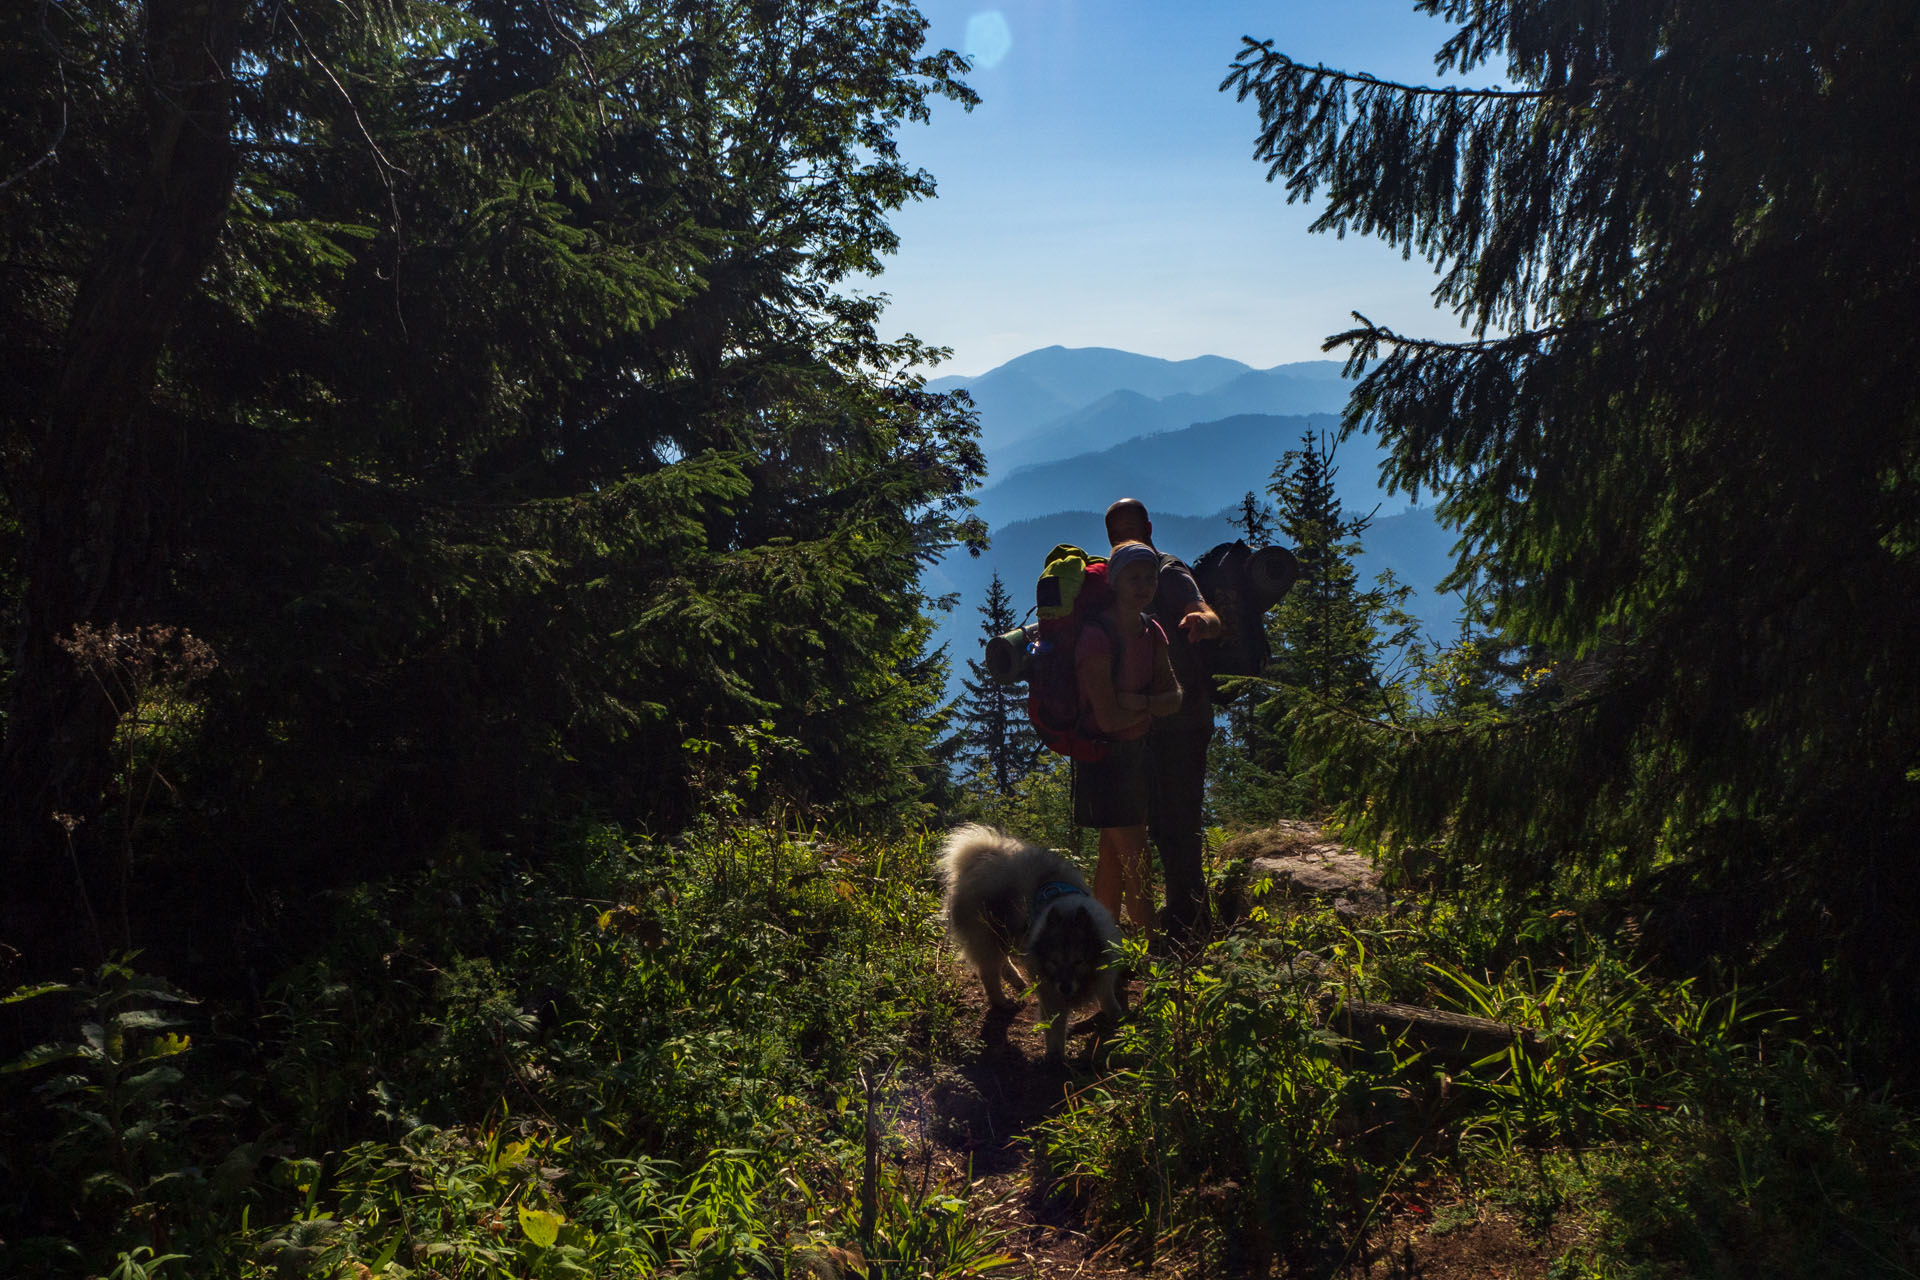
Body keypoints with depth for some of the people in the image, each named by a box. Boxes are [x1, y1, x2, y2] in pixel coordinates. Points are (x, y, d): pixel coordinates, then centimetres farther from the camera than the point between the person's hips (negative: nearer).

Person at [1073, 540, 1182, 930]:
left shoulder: (1151, 633, 4)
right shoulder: (1096, 637, -21)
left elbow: (1174, 698, 0)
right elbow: (1108, 718, -23)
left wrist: (1139, 701, -20)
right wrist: (1152, 706, -7)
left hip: (1137, 752, 8)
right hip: (1104, 755, -8)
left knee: (1114, 855, 14)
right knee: (1135, 862, -5)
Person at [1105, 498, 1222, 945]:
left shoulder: (1169, 573, -11)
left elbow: (1208, 617, -29)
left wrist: (1203, 621, -52)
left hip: (1183, 718, -9)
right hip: (1148, 720, 9)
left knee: (1179, 818, -7)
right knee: (1159, 819, 15)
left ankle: (1188, 917, 3)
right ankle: (1188, 911, 27)